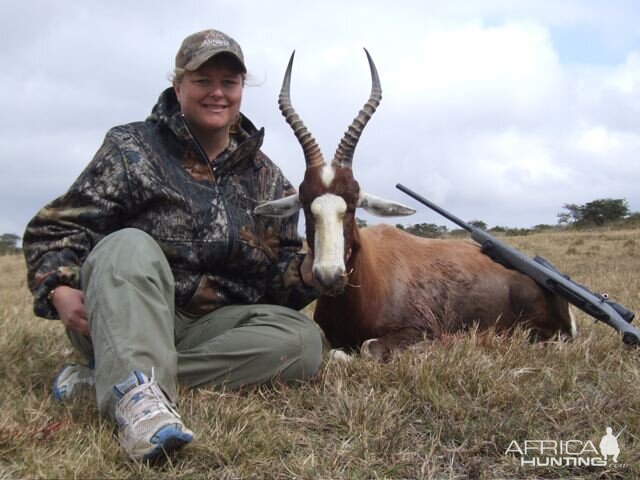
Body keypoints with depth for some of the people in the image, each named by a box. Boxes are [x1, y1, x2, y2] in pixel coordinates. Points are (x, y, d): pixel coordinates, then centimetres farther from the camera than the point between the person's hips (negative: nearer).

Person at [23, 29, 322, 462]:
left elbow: (280, 273, 9)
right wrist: (59, 288, -23)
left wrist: (308, 273, -14)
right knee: (130, 246, -31)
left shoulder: (266, 178, 10)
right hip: (122, 317, -3)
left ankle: (110, 376, -27)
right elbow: (54, 228, -3)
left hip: (209, 328, 4)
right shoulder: (133, 149, -1)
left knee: (304, 340, -23)